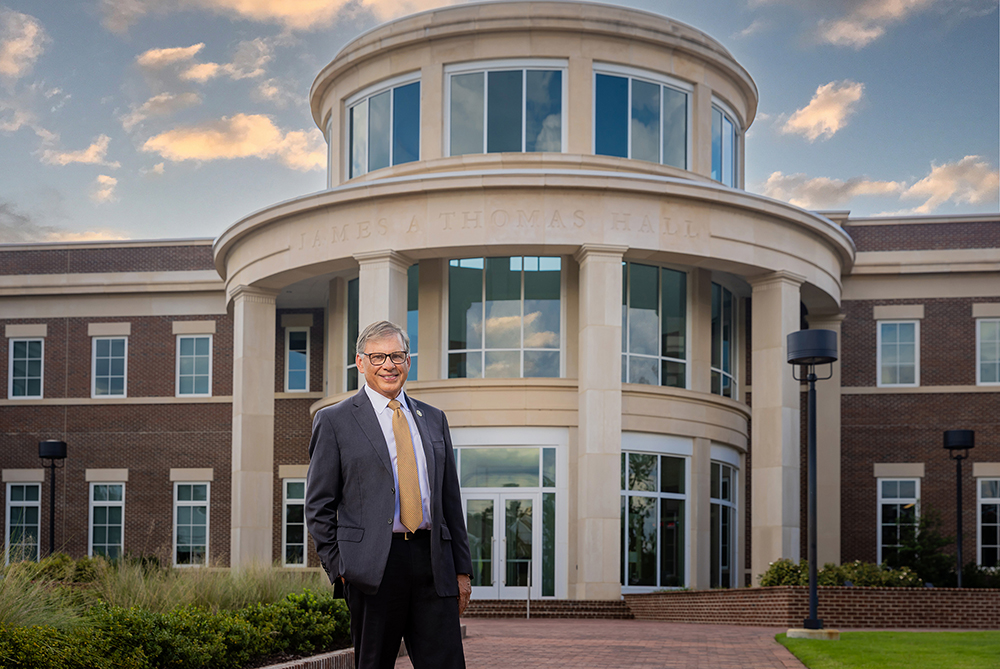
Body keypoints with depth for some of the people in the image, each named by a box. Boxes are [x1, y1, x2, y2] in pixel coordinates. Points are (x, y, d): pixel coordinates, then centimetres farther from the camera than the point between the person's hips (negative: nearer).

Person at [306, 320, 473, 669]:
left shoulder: (433, 419, 18)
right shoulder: (334, 421, 5)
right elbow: (319, 505, 3)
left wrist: (462, 569, 13)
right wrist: (339, 568, -5)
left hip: (433, 561, 3)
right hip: (374, 566, -3)